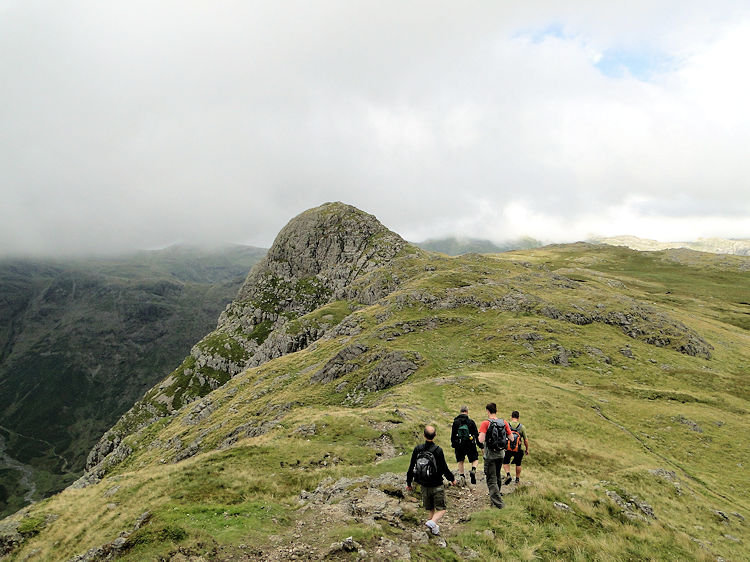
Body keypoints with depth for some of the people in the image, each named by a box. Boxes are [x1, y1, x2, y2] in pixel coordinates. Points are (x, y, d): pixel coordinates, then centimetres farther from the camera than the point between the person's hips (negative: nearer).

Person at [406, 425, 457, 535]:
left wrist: (409, 482, 14)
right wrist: (452, 479, 8)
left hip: (424, 485, 4)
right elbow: (444, 469, -11)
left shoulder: (417, 449, -5)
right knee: (441, 509, 4)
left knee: (431, 509, 21)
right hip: (437, 485, -4)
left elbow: (411, 467, 1)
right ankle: (433, 522, -20)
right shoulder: (438, 450, -16)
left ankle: (434, 527, 22)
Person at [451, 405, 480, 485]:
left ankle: (461, 476, 9)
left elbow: (453, 435, 3)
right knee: (475, 459, 13)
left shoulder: (455, 422, -1)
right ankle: (473, 470, -15)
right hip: (470, 445, -1)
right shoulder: (471, 422, -5)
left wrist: (453, 444, 16)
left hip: (459, 445, 1)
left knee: (460, 461, 16)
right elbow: (476, 434, -2)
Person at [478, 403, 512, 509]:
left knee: (491, 479, 2)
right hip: (500, 454, 5)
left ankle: (498, 502, -5)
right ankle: (496, 495, 42)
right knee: (498, 476, 24)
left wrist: (479, 437, -2)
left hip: (490, 455, -5)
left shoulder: (485, 423, -16)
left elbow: (481, 440, -24)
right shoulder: (504, 422, -2)